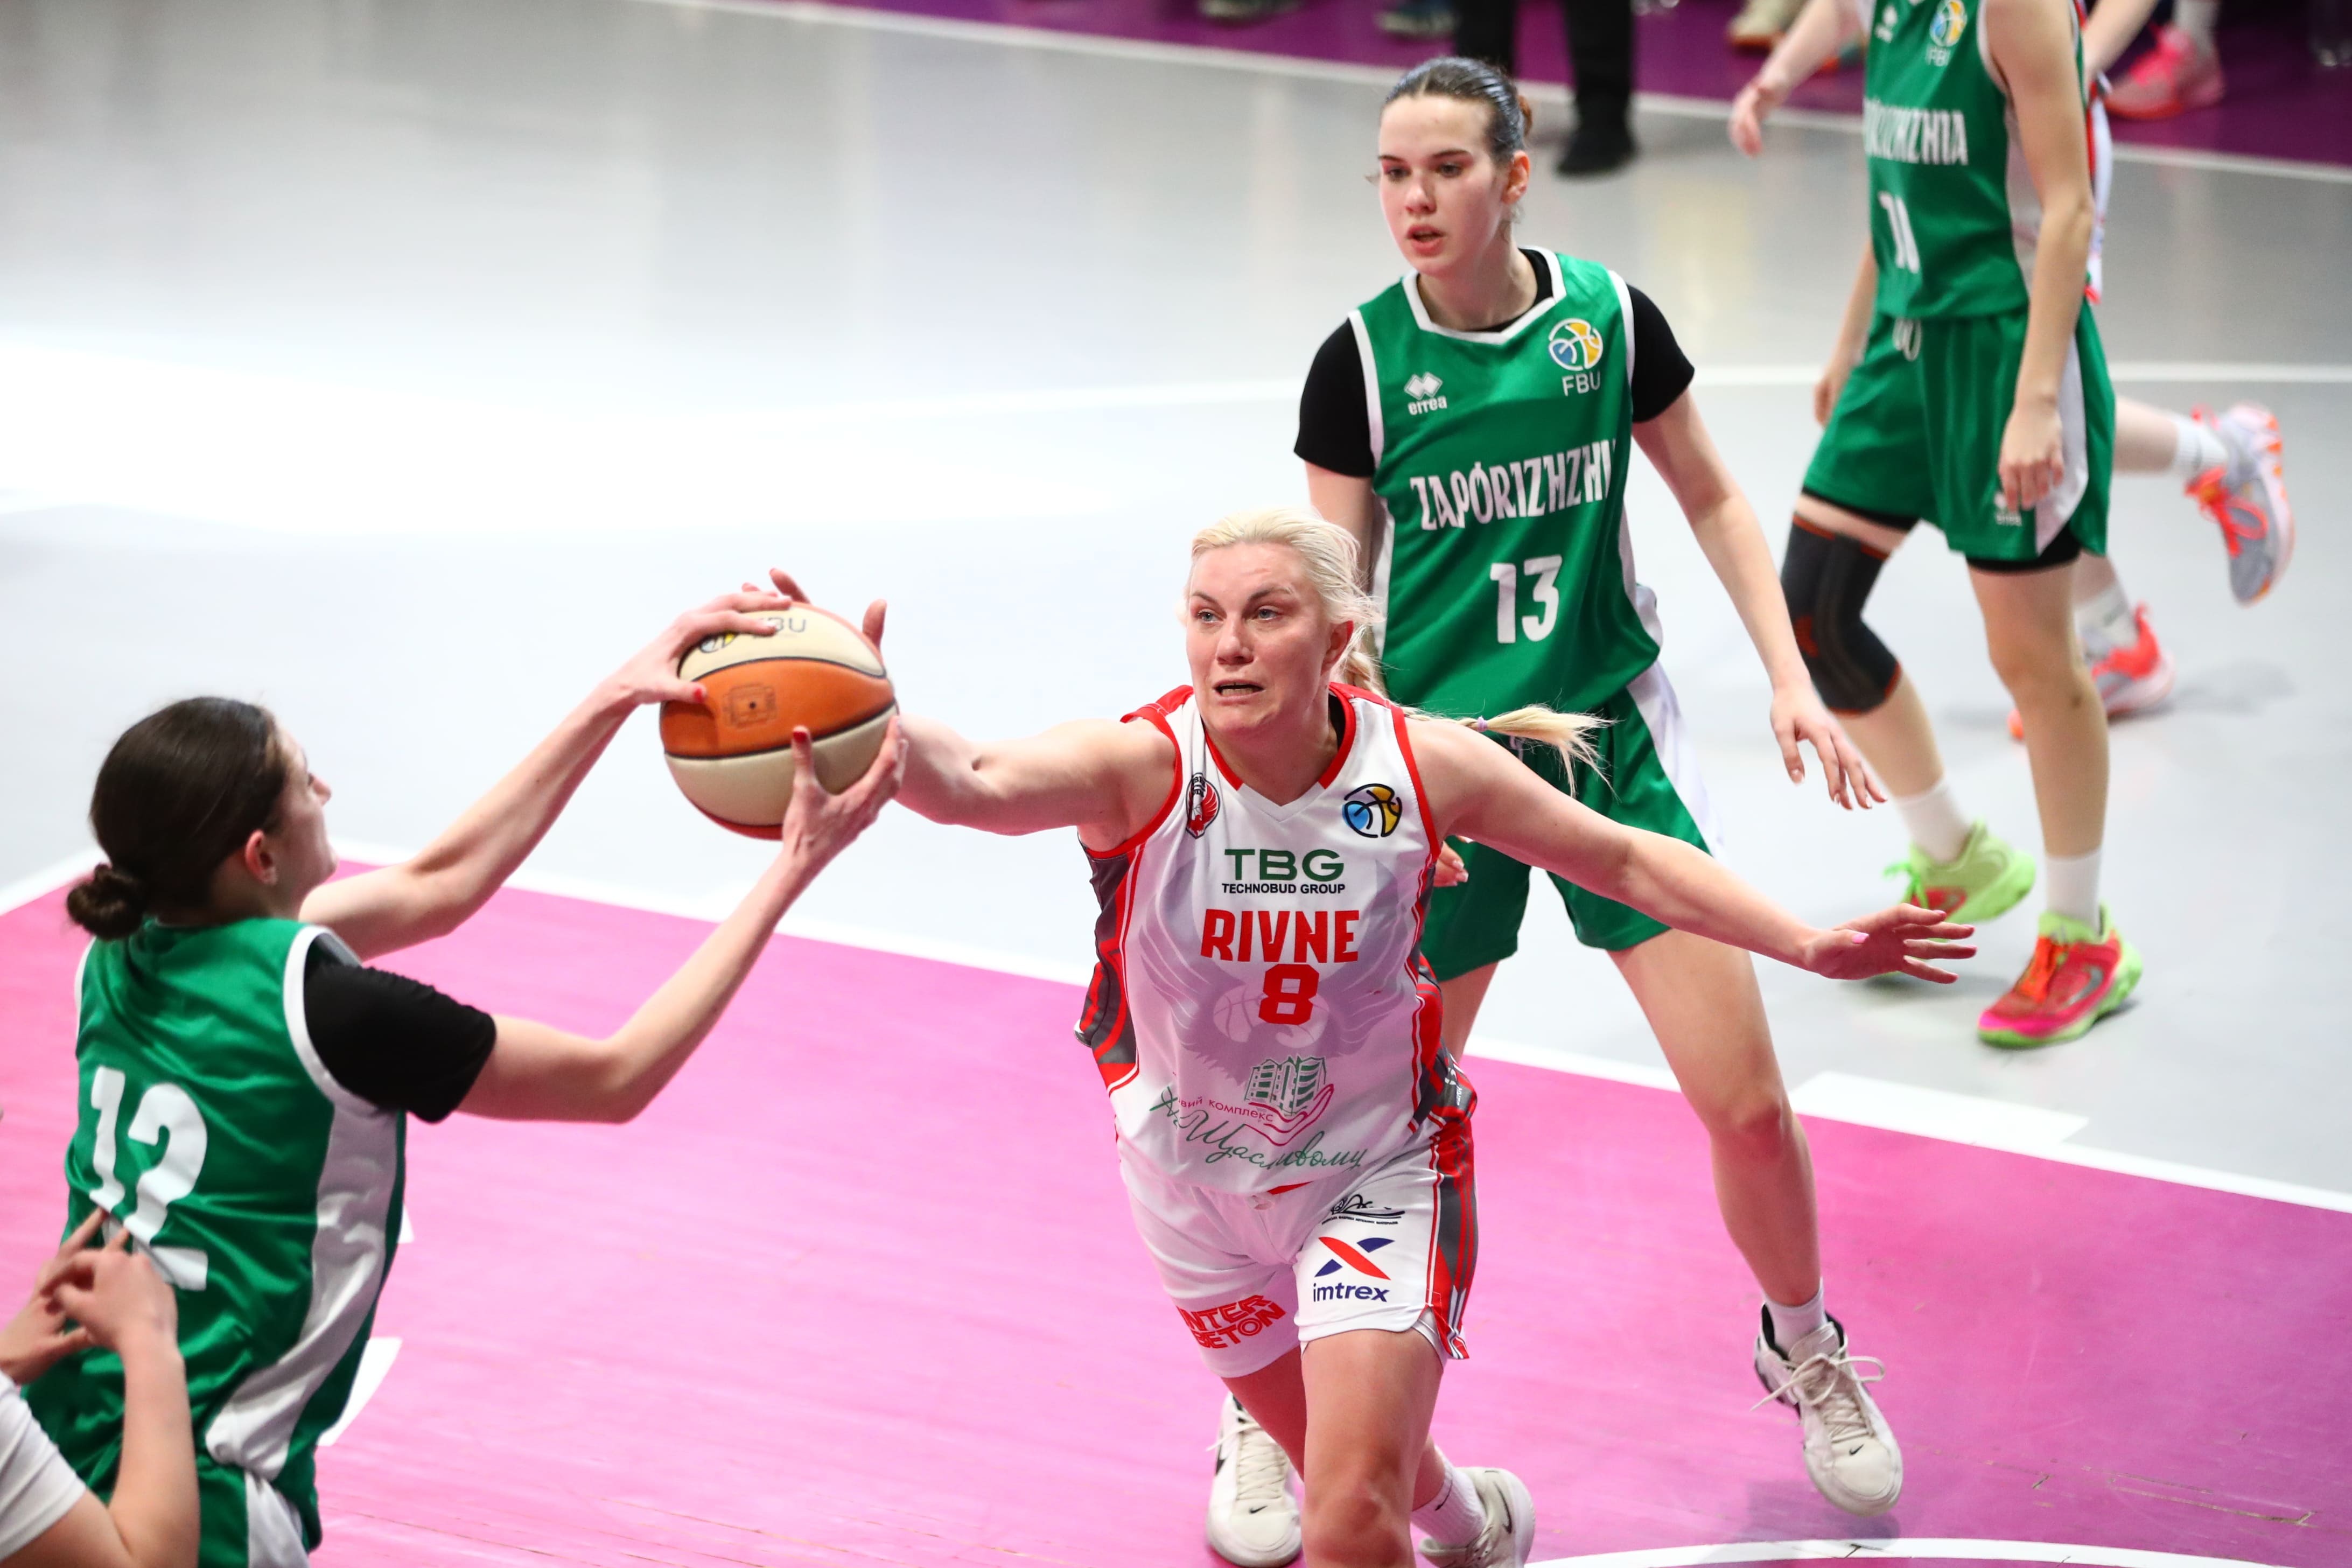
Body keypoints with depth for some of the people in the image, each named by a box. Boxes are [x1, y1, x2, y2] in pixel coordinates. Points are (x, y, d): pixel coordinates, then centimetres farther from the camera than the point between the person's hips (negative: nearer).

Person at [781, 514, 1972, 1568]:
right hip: (1195, 1177, 1)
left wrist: (1813, 946, -8)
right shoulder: (1143, 766, -27)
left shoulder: (1423, 766, -20)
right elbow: (970, 783, -47)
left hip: (1377, 1173, -1)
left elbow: (1621, 860, -4)